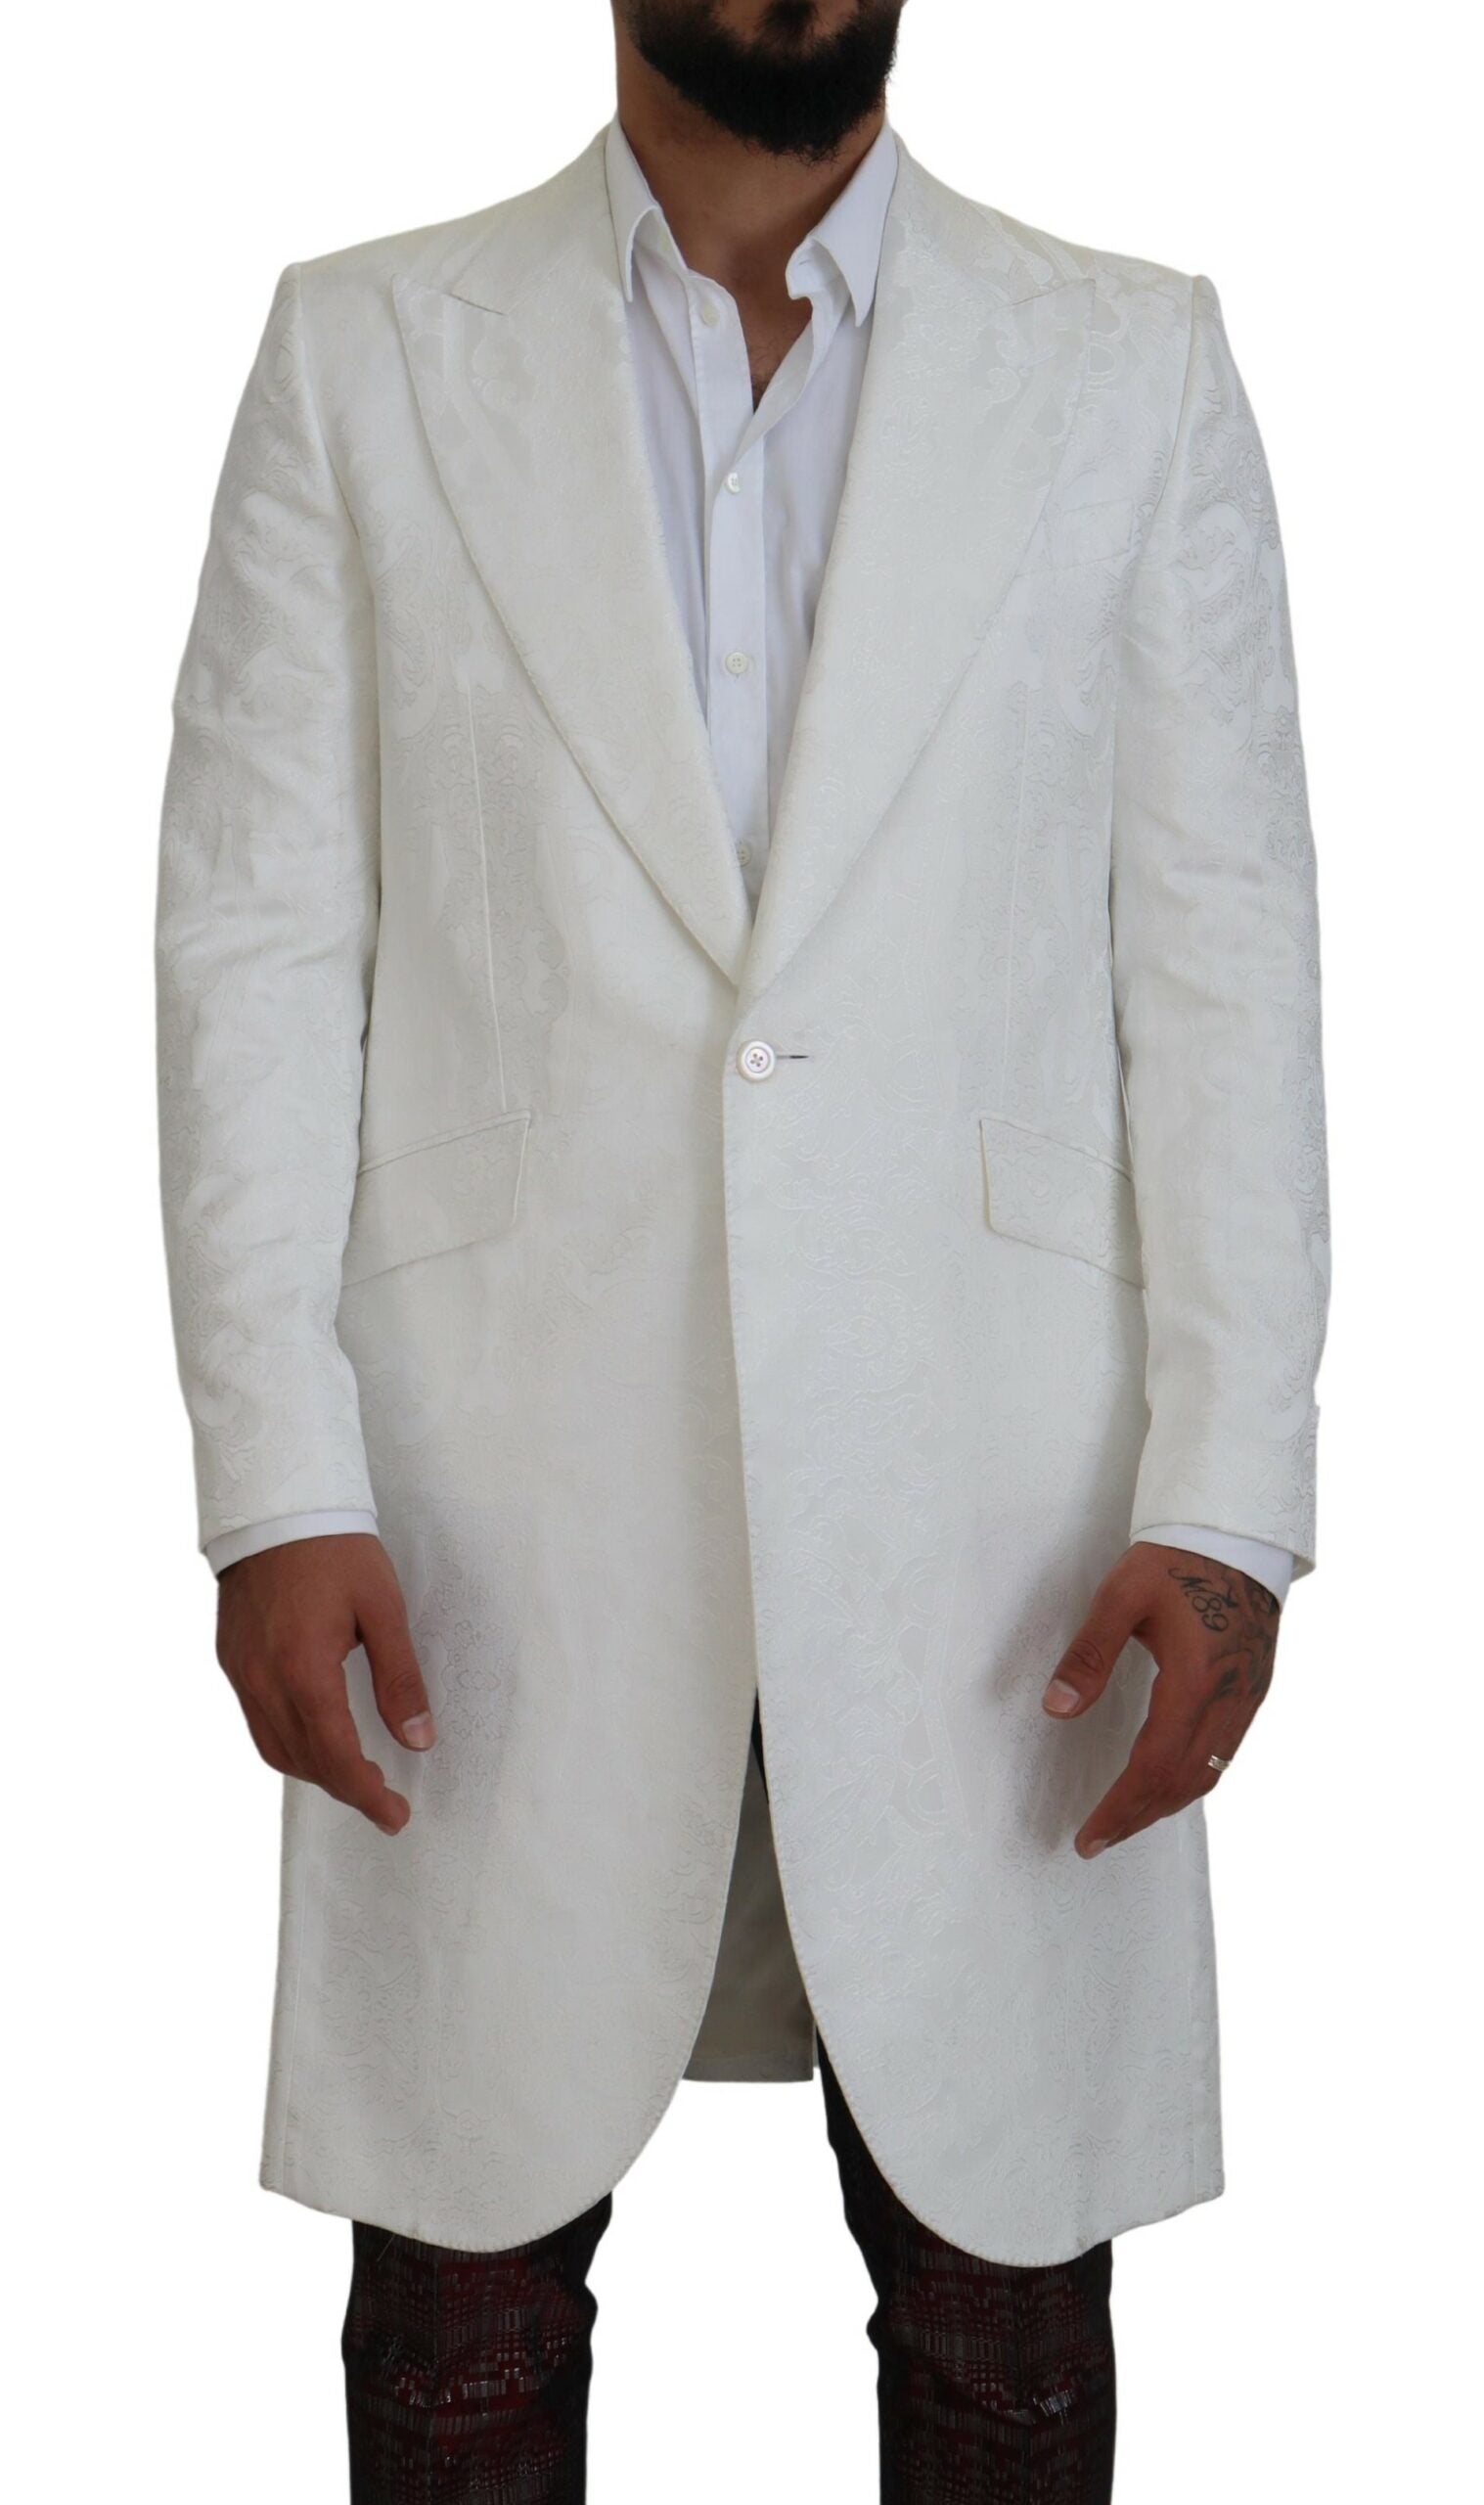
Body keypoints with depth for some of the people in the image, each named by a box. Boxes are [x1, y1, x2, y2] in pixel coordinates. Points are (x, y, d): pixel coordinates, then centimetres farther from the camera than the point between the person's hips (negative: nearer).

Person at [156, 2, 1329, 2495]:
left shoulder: (1132, 369, 6)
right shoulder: (365, 353, 6)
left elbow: (1224, 953, 3)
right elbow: (257, 935, 2)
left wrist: (1226, 1492, -6)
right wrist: (279, 1477, -7)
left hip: (988, 1505, 1)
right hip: (503, 1493, 0)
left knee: (1005, 2280, 8)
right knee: (465, 2280, 9)